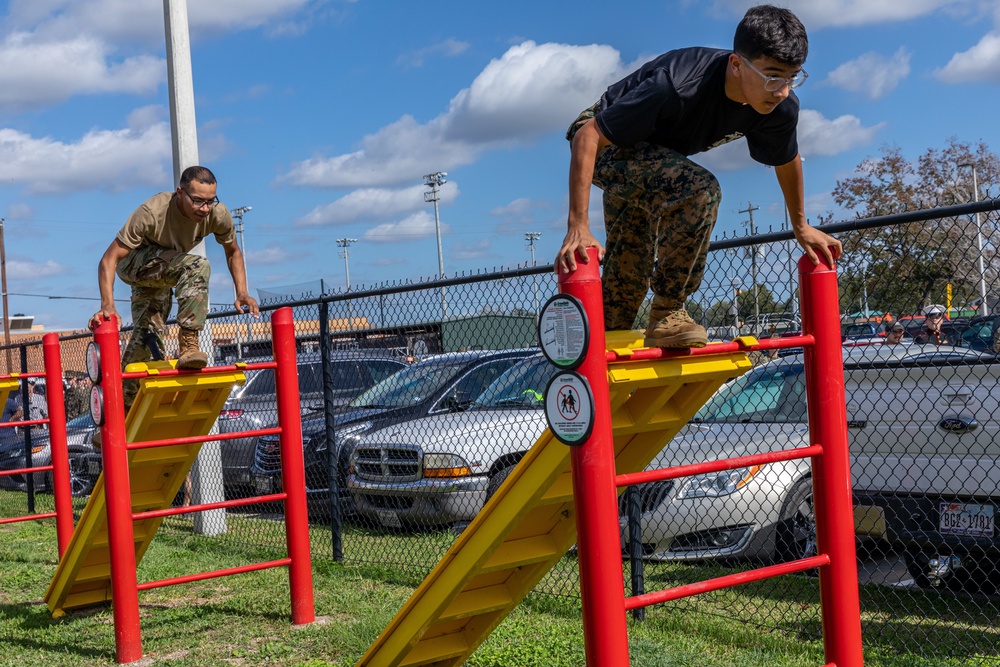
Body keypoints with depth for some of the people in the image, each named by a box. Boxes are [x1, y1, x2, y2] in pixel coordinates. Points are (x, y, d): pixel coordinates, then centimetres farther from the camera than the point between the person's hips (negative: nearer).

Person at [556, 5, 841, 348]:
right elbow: (588, 137, -36)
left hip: (656, 155, 7)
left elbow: (787, 160, 4)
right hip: (605, 145, -7)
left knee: (627, 274, 11)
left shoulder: (782, 109, -20)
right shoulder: (678, 86, -40)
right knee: (699, 189, -33)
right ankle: (667, 313, -21)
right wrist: (578, 227, -40)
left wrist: (801, 226, 16)